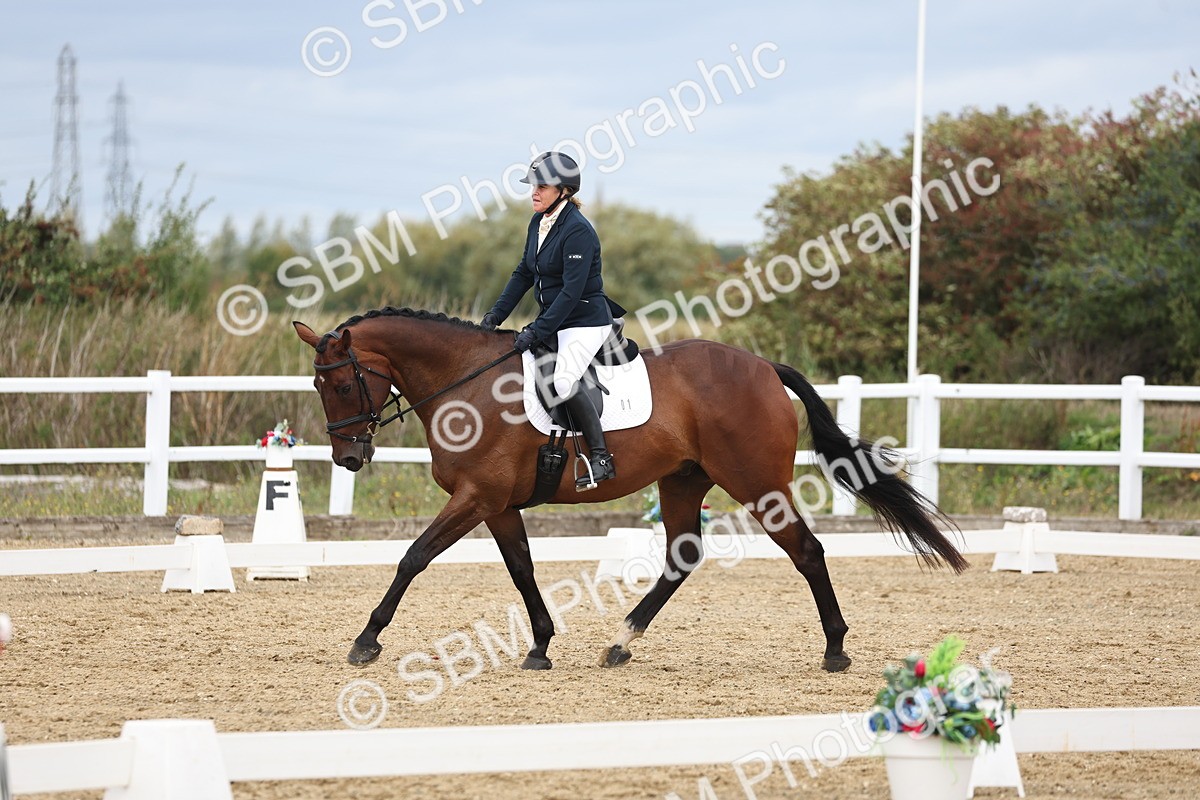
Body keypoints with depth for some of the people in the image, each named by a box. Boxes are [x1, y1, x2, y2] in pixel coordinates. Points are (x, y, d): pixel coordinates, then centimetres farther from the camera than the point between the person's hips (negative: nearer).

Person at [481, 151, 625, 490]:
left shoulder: (577, 230, -20)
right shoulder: (539, 223, 7)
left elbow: (572, 291, -23)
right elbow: (524, 274, 16)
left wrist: (538, 330, -25)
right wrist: (497, 314, 8)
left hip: (586, 323, -10)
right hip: (553, 321, 10)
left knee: (563, 380, -29)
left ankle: (601, 459, -24)